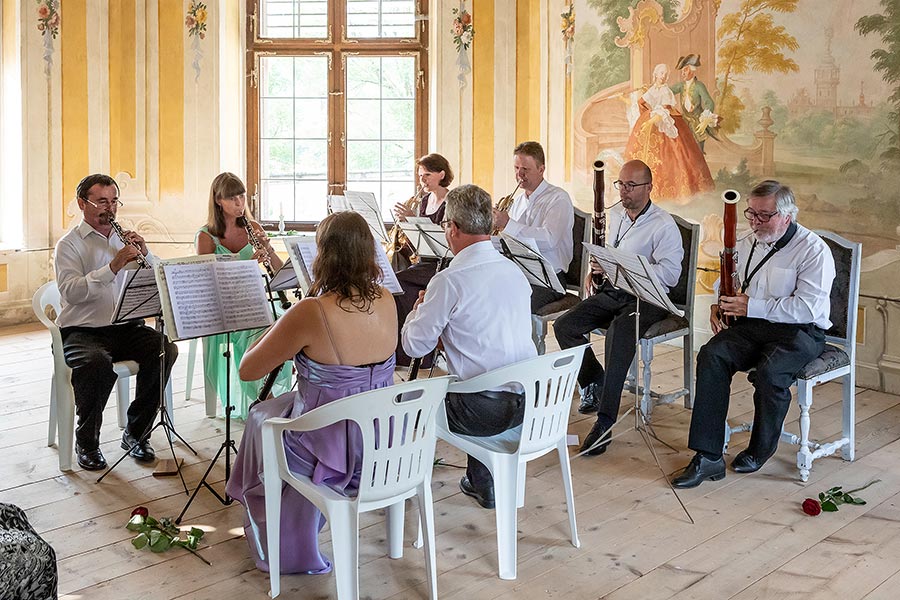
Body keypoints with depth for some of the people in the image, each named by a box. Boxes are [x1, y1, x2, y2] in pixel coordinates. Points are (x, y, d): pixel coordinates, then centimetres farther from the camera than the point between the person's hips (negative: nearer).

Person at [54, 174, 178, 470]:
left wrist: (145, 254, -8)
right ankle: (86, 442, -10)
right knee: (96, 363, -35)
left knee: (166, 350, -23)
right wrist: (113, 266, -27)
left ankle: (135, 433, -7)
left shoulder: (127, 238, 16)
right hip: (82, 331, -4)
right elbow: (70, 292, -18)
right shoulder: (70, 244, 1)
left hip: (126, 327, 4)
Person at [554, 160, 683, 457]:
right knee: (564, 326, -13)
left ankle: (605, 421, -34)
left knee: (619, 333, -36)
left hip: (646, 298, -7)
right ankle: (593, 383, 6)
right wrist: (594, 270, 7)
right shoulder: (614, 214, 14)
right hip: (610, 292, 7)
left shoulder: (664, 225, -10)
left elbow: (670, 274, -20)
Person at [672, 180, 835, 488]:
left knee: (769, 371, -35)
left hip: (801, 331, -5)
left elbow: (808, 308, -20)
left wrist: (752, 307, -22)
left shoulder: (813, 250, -10)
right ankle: (708, 457, -24)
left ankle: (760, 450, -6)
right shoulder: (747, 244, 13)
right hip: (752, 325, 6)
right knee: (711, 355, -23)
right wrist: (719, 305, 2)